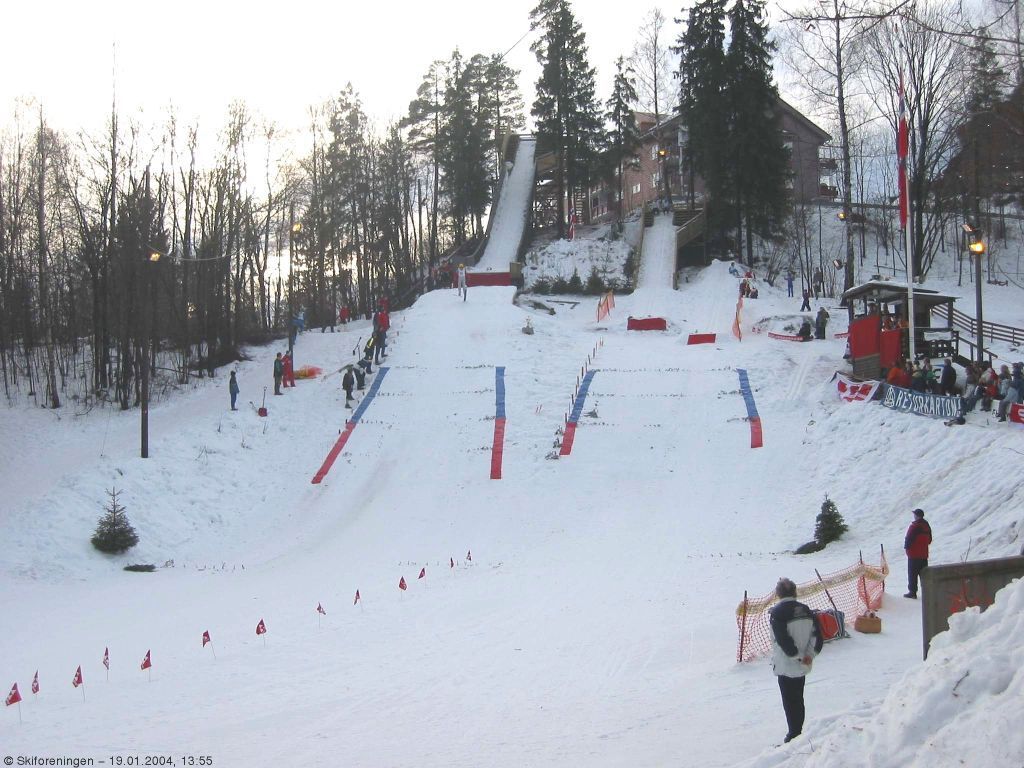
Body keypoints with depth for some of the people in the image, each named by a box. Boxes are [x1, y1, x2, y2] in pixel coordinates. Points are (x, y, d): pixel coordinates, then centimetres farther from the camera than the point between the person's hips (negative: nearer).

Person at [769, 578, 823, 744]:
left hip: (786, 666, -6)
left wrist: (798, 656, -12)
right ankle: (798, 733, 27)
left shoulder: (777, 613, -16)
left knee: (789, 702, 3)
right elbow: (817, 636, 1)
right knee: (798, 700, 18)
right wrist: (809, 655, -4)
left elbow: (783, 640, -22)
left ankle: (794, 735, 6)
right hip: (802, 667, 6)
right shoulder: (805, 610, 4)